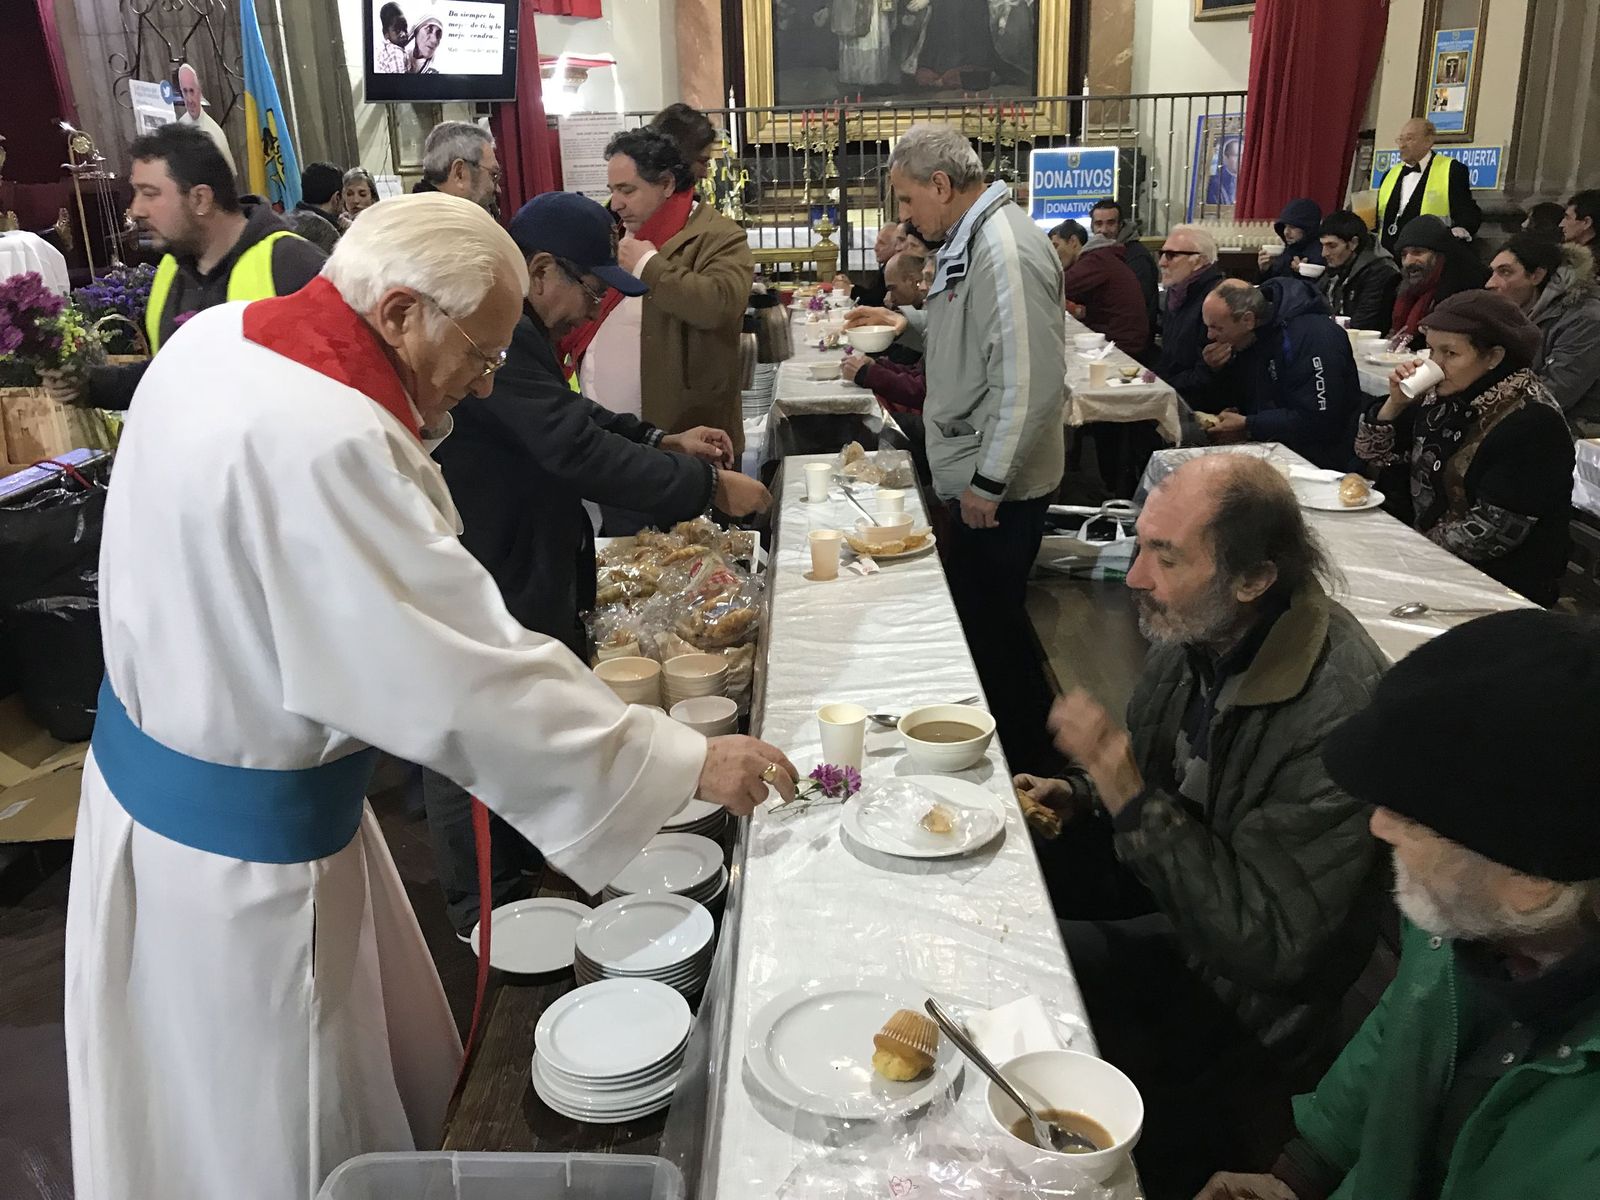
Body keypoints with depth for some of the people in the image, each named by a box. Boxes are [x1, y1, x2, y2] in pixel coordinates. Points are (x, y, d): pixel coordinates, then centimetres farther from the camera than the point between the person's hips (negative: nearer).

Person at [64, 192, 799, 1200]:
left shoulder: (219, 334, -3)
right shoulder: (323, 444, -33)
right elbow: (474, 681, -31)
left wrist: (415, 411, 2)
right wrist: (688, 761, -24)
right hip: (245, 833, -9)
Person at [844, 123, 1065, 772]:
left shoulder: (1006, 251, -23)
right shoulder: (973, 237, 10)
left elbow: (1030, 383, -27)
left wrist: (988, 483, -23)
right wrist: (909, 322, 9)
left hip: (996, 487, -10)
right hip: (973, 475, 10)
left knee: (992, 626, 3)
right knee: (979, 615, 19)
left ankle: (1024, 759, 21)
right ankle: (1005, 740, 35)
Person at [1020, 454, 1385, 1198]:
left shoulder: (1340, 717, -32)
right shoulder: (1198, 628, -9)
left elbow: (1269, 948, -29)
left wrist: (1131, 798, -34)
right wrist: (1079, 795, -7)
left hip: (1235, 980, -7)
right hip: (1158, 864, 8)